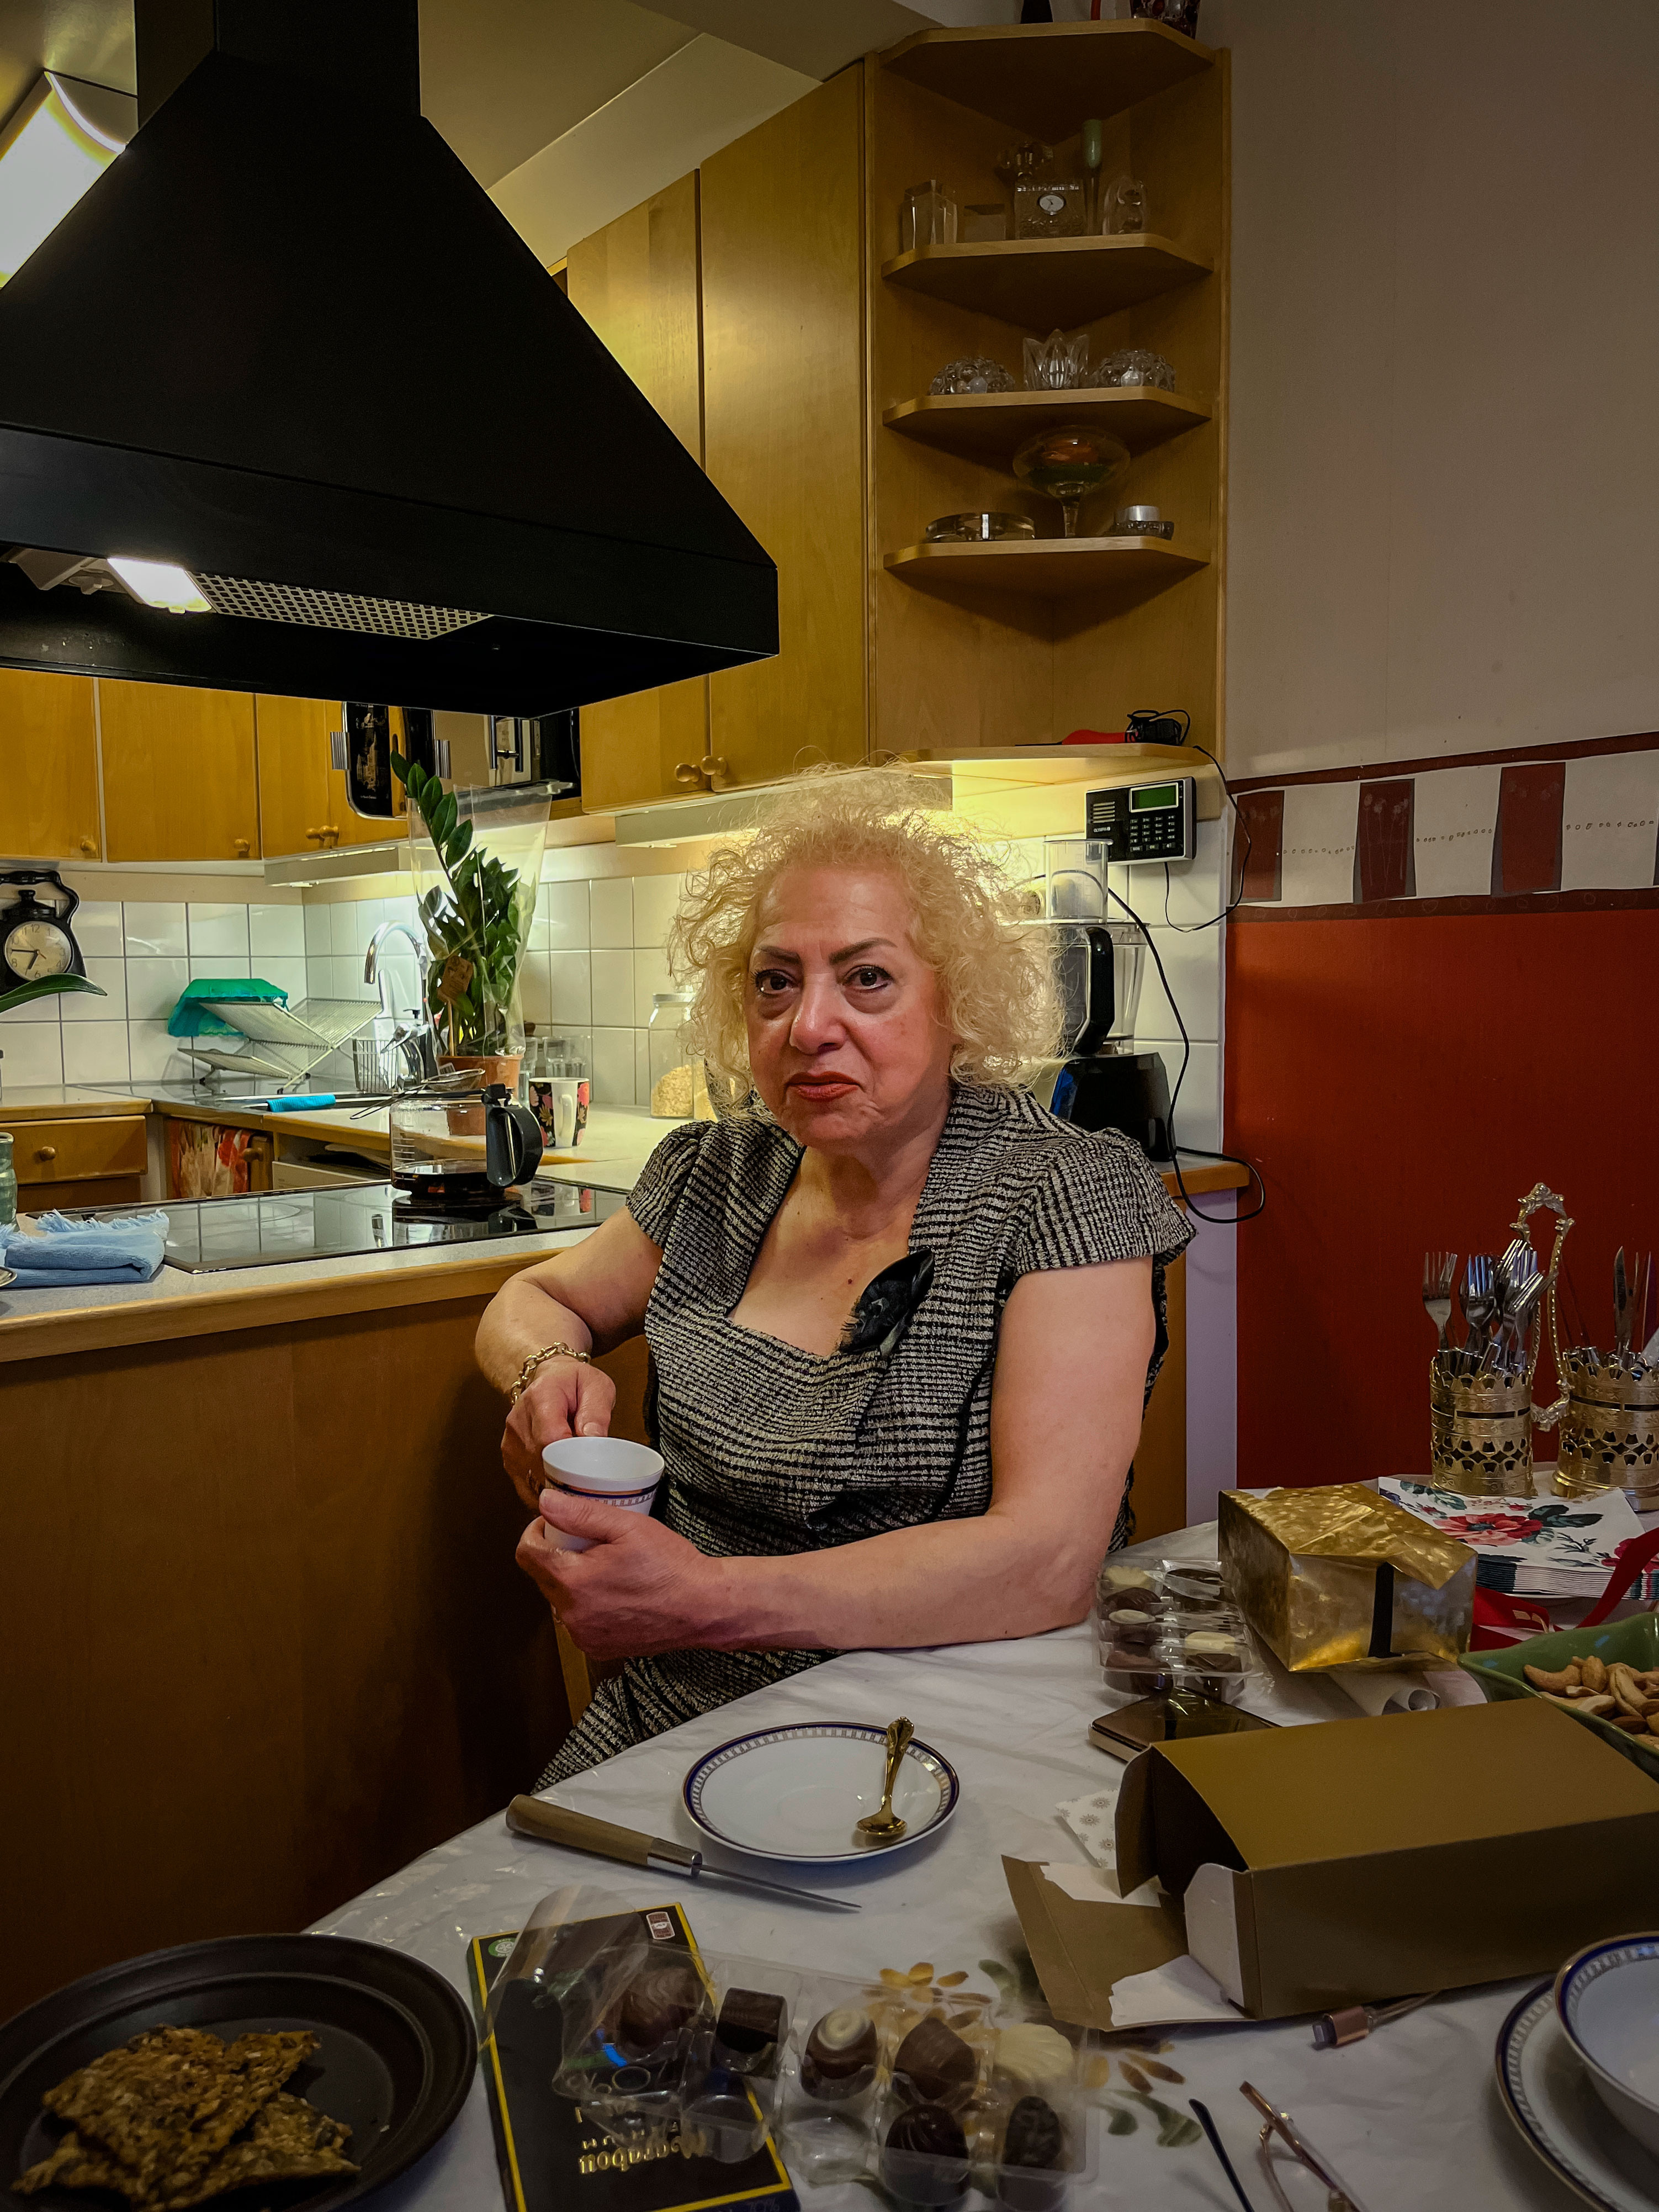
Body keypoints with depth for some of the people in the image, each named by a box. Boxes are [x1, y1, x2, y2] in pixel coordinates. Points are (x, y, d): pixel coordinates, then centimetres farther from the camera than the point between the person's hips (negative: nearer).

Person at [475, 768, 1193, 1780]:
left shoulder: (1067, 1197, -13)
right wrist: (551, 1369, -6)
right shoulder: (717, 1174, 3)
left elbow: (1050, 1560, -23)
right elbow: (530, 1301, 19)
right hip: (669, 1721, 4)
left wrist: (707, 1601, -31)